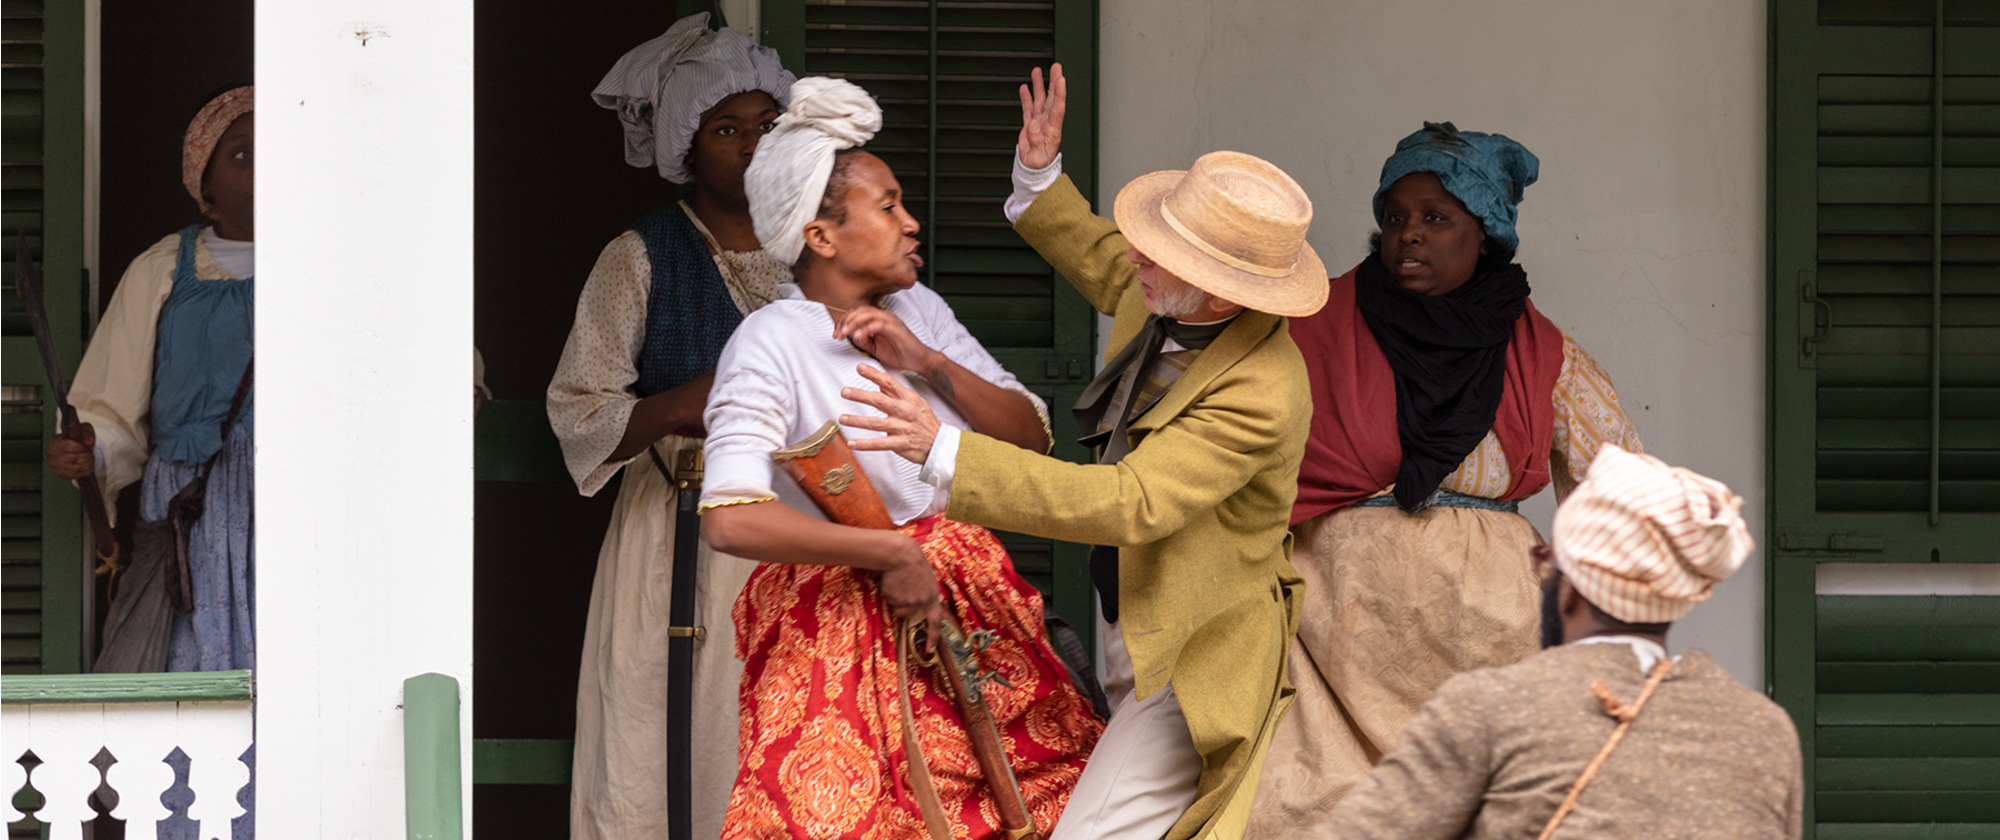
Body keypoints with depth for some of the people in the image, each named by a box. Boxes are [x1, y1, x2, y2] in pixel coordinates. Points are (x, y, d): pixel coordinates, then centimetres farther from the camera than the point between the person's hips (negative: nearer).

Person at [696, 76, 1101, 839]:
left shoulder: (919, 311, 8)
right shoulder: (772, 343, -13)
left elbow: (1031, 438, 6)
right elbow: (730, 519, -25)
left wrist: (928, 363, -9)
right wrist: (892, 554, -19)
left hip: (969, 607, 6)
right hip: (840, 626, -6)